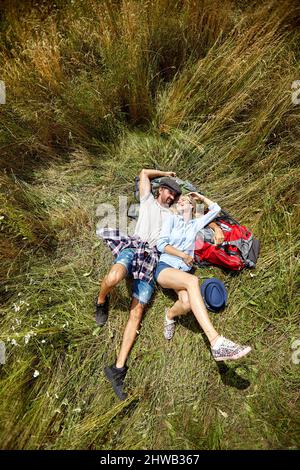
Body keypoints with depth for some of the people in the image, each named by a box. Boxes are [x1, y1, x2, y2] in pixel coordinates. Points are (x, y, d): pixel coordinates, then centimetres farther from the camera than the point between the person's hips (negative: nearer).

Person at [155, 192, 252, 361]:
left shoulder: (196, 224, 21)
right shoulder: (172, 219, 12)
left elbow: (216, 209, 26)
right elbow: (161, 244, 1)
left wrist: (201, 197, 32)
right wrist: (184, 255, -2)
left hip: (183, 272, 3)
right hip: (165, 267, -3)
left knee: (188, 302, -33)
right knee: (193, 281, -37)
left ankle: (170, 315, 4)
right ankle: (216, 343, -44)